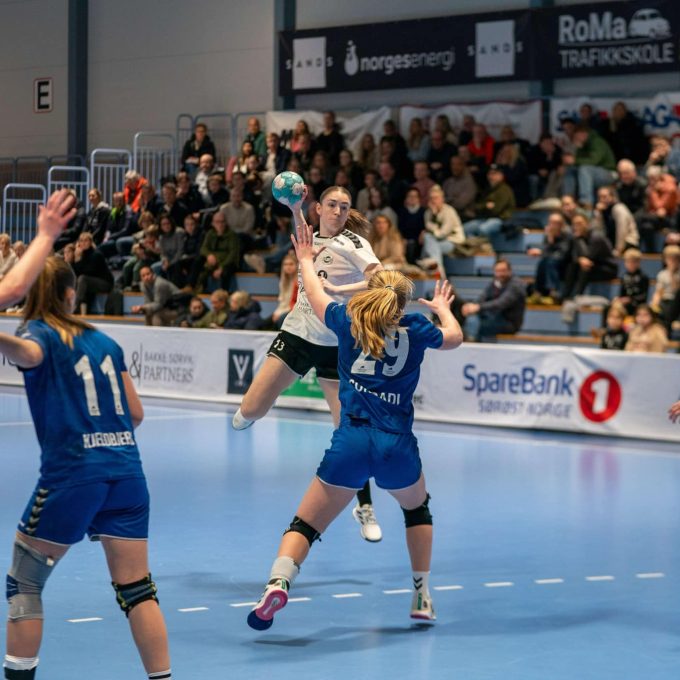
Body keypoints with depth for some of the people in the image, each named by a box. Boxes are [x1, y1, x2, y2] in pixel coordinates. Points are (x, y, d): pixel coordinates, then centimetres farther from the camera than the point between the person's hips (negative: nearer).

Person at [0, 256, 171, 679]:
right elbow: (136, 413, 17)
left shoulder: (39, 333, 1)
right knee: (137, 588, 3)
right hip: (127, 471, 5)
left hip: (70, 474, -4)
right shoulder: (105, 341, 17)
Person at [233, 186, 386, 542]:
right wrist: (295, 208, 13)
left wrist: (339, 289, -33)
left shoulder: (351, 242, -11)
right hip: (297, 333, 4)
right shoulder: (314, 239, 5)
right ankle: (248, 414, 35)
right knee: (250, 411, -4)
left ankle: (365, 508, 8)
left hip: (336, 345, -4)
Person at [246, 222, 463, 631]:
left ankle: (278, 582, -24)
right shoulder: (415, 328, 10)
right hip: (398, 446, 1)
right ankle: (423, 596, 26)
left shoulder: (348, 320, 10)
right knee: (417, 507, 30)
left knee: (307, 523, 4)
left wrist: (306, 260, 49)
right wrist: (443, 308, 52)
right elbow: (454, 338, 32)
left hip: (350, 442, 0)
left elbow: (315, 295, 30)